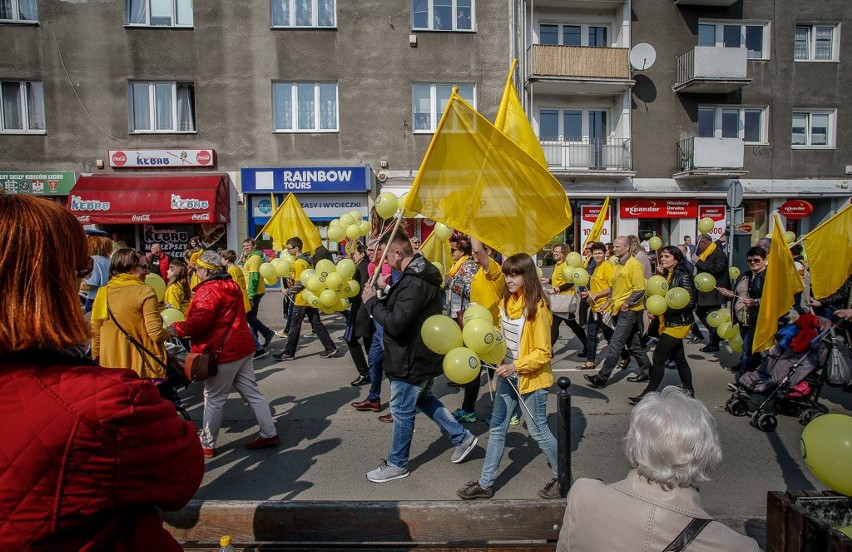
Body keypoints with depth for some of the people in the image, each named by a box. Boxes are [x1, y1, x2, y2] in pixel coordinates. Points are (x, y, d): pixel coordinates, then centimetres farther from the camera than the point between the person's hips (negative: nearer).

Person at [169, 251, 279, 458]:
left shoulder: (208, 291, -17)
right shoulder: (231, 285, 12)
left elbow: (198, 321, -25)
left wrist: (176, 329, -9)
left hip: (222, 353, -9)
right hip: (242, 348, 9)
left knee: (213, 399, 5)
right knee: (252, 392, 13)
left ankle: (207, 445, 18)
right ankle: (269, 434, 17)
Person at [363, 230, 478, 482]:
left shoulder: (414, 284, -28)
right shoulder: (421, 274, 6)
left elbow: (395, 323, -31)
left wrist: (372, 301, -19)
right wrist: (383, 299, 0)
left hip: (412, 360, -10)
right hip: (422, 355, 10)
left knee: (402, 411, 6)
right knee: (423, 398, 26)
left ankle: (397, 464, 25)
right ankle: (462, 437, 32)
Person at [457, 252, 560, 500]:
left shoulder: (537, 307, -18)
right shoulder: (506, 302, 4)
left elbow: (543, 353, -17)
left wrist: (516, 366, -26)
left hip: (531, 378, -7)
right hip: (508, 375, 7)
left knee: (538, 431, 7)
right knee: (497, 429, 12)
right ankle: (485, 484, 24)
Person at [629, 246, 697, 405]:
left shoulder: (683, 277, -14)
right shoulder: (665, 275, 10)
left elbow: (690, 302, -17)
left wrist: (667, 307, -21)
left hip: (677, 324, -8)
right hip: (667, 324, 8)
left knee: (658, 357, -8)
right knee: (679, 358, 16)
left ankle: (648, 394, -3)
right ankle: (688, 390, 29)